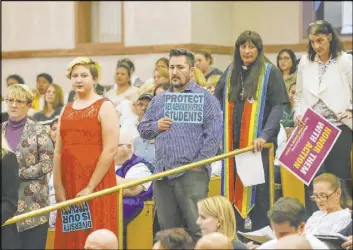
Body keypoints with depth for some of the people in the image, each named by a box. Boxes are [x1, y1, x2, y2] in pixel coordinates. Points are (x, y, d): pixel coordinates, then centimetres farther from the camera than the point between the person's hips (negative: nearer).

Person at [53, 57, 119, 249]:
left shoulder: (104, 107, -3)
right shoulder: (66, 110, 15)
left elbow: (110, 150, -12)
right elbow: (58, 152, 11)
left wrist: (90, 187, -16)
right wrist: (58, 187, -1)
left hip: (97, 185, -5)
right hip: (68, 184, 6)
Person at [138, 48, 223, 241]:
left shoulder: (205, 98, -1)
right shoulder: (158, 100, 17)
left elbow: (213, 134, -8)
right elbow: (142, 129, 20)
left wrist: (200, 163, -14)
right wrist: (156, 126, -2)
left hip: (191, 173, -6)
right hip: (162, 174, 6)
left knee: (199, 228, -7)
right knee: (167, 230, 11)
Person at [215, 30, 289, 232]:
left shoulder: (270, 72, -2)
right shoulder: (231, 72, 12)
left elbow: (278, 106, -10)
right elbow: (217, 102, 18)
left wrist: (265, 135, -21)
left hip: (258, 142, -4)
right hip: (233, 141, 4)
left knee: (258, 191, -3)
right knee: (234, 188, 6)